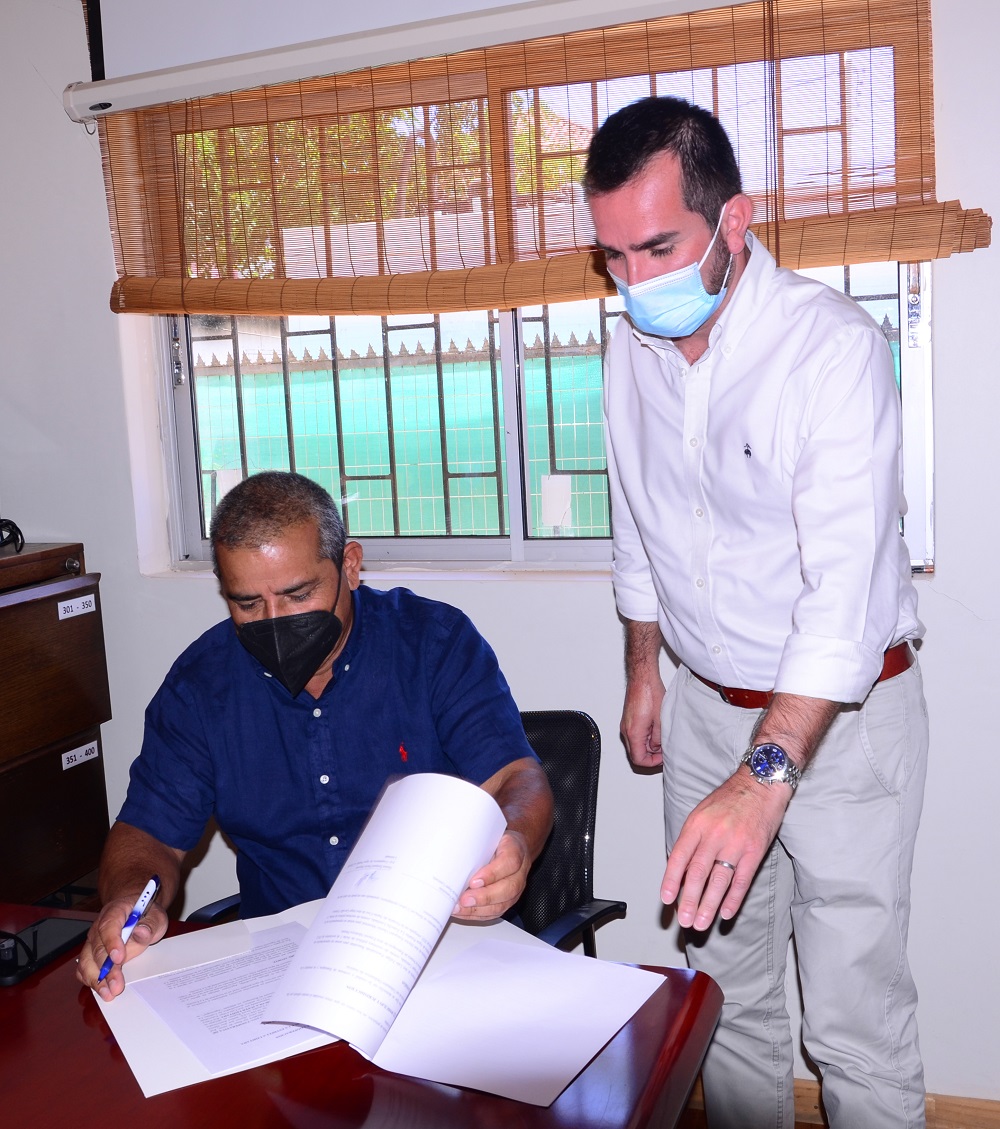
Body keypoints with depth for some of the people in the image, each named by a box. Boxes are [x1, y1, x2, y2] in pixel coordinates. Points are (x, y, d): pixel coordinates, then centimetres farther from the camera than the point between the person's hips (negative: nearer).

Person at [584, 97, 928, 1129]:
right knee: (724, 986, 17)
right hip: (707, 705, 6)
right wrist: (643, 669, 16)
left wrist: (767, 773, -40)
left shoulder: (832, 346, -22)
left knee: (856, 1017, 2)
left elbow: (846, 582, -31)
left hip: (840, 716, -5)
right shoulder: (630, 348, -1)